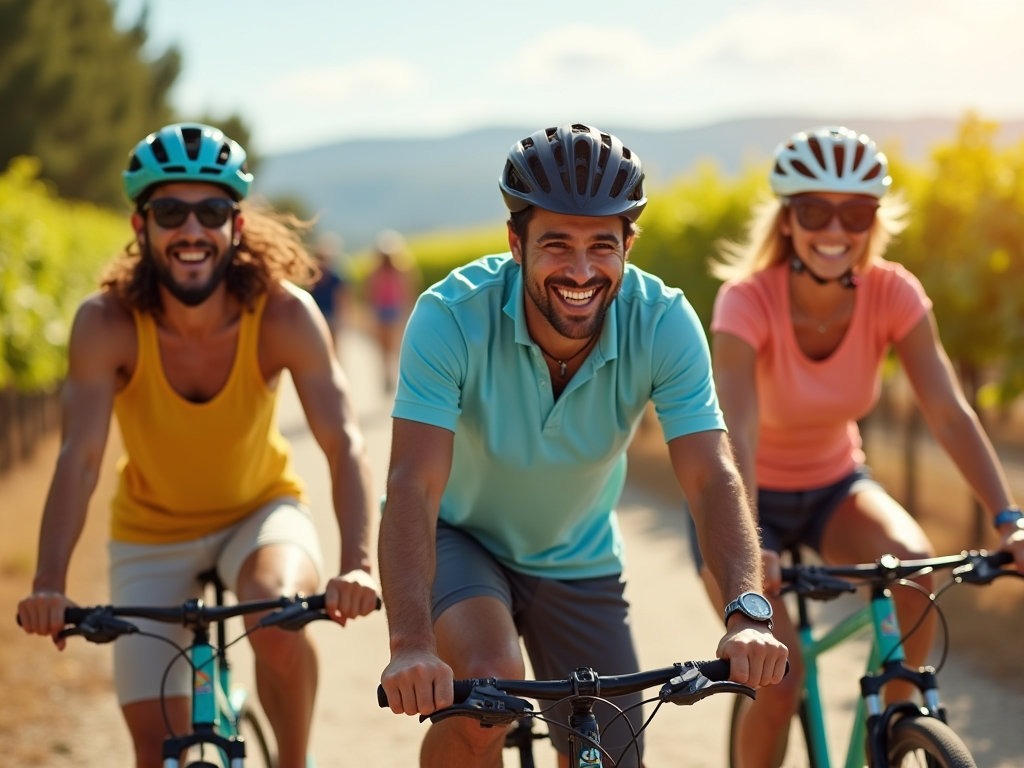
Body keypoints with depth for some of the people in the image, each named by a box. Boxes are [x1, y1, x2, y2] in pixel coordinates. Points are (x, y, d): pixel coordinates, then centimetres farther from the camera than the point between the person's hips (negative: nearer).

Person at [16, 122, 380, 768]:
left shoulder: (285, 314, -24)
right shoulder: (107, 323, -24)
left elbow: (344, 442, -31)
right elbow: (80, 458, -30)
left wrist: (359, 564, -47)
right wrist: (50, 584, -45)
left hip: (261, 512, -1)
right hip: (152, 536, 1)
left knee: (278, 617, -33)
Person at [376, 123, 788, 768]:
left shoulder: (664, 323, -23)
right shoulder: (453, 316, -29)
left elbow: (712, 478, -29)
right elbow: (414, 484, -37)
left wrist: (749, 615, -47)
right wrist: (411, 647, -51)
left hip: (579, 562, 3)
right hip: (461, 537, -3)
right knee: (489, 679, -32)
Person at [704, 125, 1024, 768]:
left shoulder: (893, 293, -17)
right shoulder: (748, 300, -27)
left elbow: (950, 413, -25)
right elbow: (737, 431, -39)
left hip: (834, 485, 3)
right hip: (750, 498, -3)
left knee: (913, 558, -29)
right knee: (779, 682, -18)